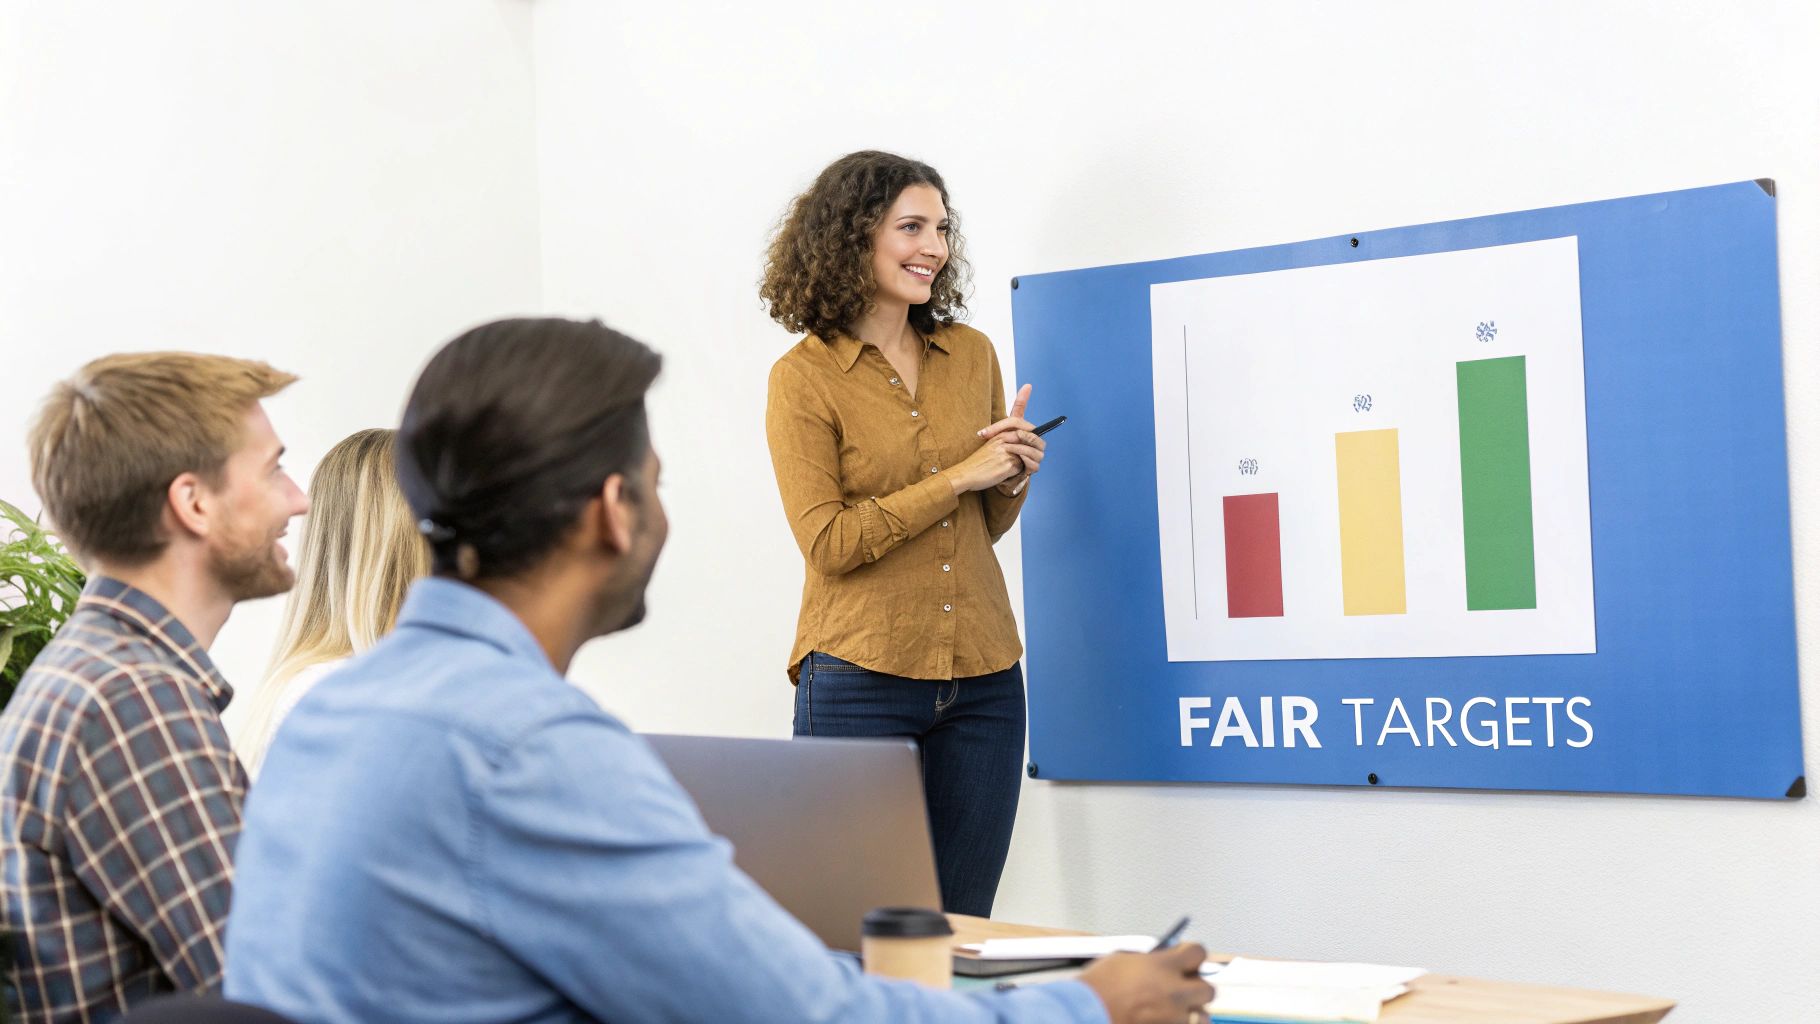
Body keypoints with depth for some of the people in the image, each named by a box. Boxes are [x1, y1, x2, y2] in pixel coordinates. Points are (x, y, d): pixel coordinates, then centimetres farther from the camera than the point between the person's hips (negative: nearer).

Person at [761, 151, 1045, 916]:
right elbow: (827, 544, -11)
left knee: (964, 924, 9)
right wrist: (956, 478, -12)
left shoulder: (971, 354, 10)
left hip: (982, 677, 5)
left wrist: (1013, 480, -2)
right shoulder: (805, 376, -5)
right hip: (860, 680, -4)